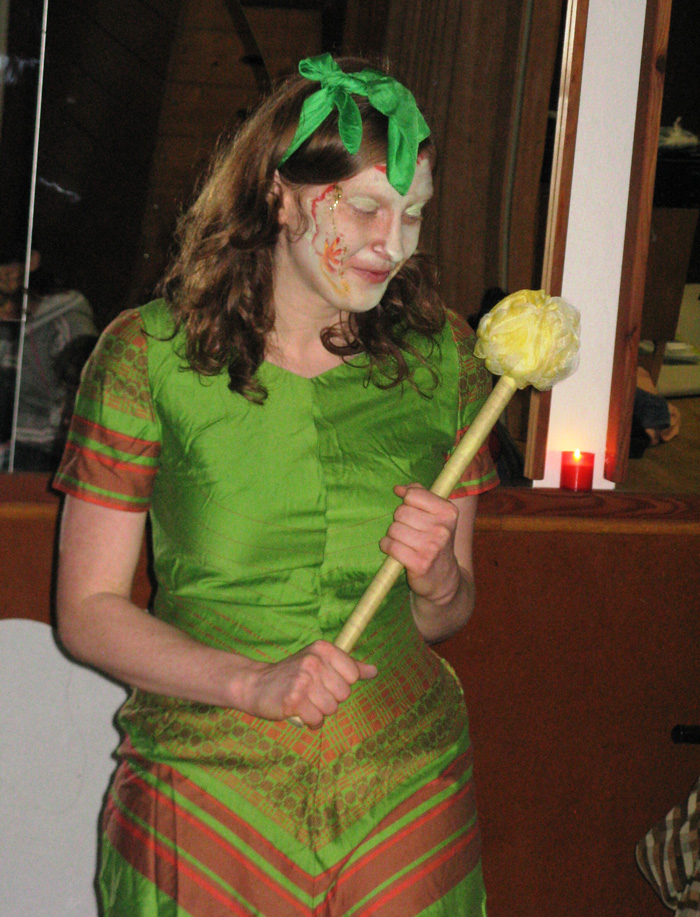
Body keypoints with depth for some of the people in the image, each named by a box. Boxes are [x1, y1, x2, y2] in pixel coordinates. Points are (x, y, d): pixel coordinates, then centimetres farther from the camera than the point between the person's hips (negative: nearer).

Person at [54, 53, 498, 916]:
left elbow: (448, 615, 10)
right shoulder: (150, 353, -7)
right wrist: (253, 684, -18)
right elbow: (86, 610, -5)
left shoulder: (441, 354, 2)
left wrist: (436, 578, -13)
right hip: (202, 794, -2)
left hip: (405, 796, 3)